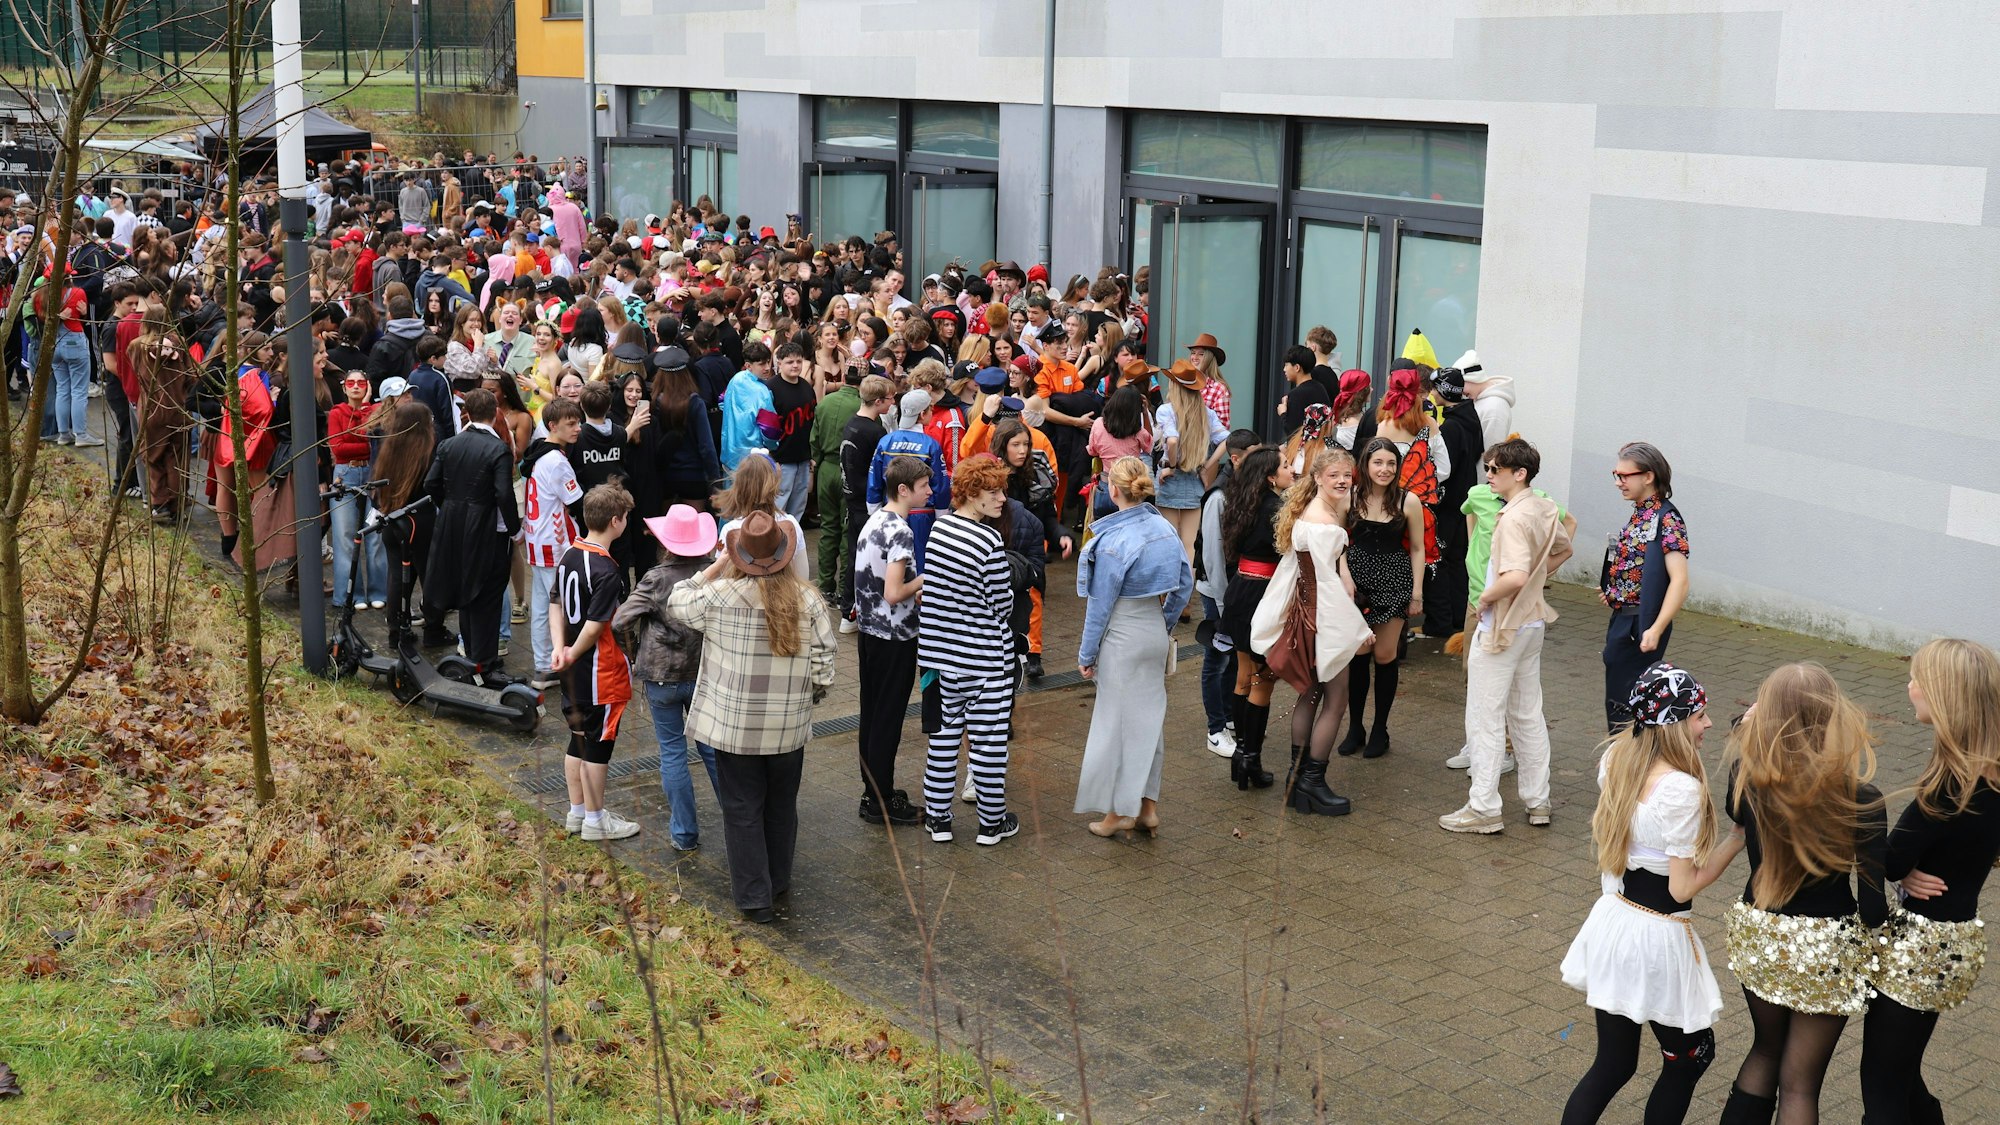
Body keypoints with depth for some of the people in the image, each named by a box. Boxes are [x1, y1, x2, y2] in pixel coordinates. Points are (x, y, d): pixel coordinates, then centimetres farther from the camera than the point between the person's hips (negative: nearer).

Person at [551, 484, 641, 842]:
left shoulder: (569, 555, 4)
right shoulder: (607, 571, -23)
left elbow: (557, 607, 8)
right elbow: (594, 627, -23)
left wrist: (559, 648, -2)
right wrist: (572, 654, -8)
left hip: (574, 674, 8)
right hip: (601, 674, -8)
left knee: (579, 739, 18)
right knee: (598, 744, 4)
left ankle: (577, 811, 30)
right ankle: (595, 820, 14)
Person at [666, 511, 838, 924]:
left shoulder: (721, 596, -15)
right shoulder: (808, 599, -9)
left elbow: (676, 603, 4)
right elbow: (824, 662, -6)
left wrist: (715, 567, 7)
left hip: (735, 727, -2)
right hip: (789, 729, 2)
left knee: (743, 811, 9)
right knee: (782, 808, 18)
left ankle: (754, 898, 13)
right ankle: (780, 890, 30)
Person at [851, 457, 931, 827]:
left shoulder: (873, 522, 7)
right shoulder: (900, 532, -21)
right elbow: (893, 593, -25)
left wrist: (914, 592, 14)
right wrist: (924, 581, -9)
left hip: (869, 630, 9)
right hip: (894, 637, -9)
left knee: (871, 715, 16)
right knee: (888, 720, 1)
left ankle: (873, 792, 27)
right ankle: (881, 803, 9)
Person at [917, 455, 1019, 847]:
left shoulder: (940, 526, 1)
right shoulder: (990, 543, -21)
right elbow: (1002, 605, -13)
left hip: (943, 651, 6)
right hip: (984, 659, -6)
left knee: (945, 733, 15)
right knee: (988, 737, 6)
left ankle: (938, 817, 21)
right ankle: (992, 822, 17)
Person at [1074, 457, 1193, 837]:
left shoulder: (1114, 541, -20)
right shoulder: (1165, 528, 0)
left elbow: (1100, 603, -14)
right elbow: (1185, 585, 10)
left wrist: (1087, 653, -5)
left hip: (1123, 638, -7)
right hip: (1156, 634, 7)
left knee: (1118, 721, 5)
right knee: (1150, 717, 15)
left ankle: (1121, 810, 14)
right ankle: (1148, 806, 22)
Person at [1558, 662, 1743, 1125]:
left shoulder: (1616, 758, -1)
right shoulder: (1681, 789, -24)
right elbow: (1683, 887, -17)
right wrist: (1738, 838, -9)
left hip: (1613, 923, 7)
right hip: (1656, 939, -7)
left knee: (1613, 1064, 17)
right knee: (1692, 1056, 18)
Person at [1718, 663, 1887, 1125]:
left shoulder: (1747, 779, -14)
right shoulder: (1860, 800, -23)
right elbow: (1874, 908, -18)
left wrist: (1745, 732, 11)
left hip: (1758, 936, 3)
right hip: (1825, 951, -3)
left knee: (1766, 1049, 28)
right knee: (1799, 1083, 11)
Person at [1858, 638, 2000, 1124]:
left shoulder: (1953, 785, -25)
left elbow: (1890, 863, -19)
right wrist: (1912, 871, -10)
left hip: (1918, 950, -9)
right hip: (1957, 941, 9)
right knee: (1902, 1078, 22)